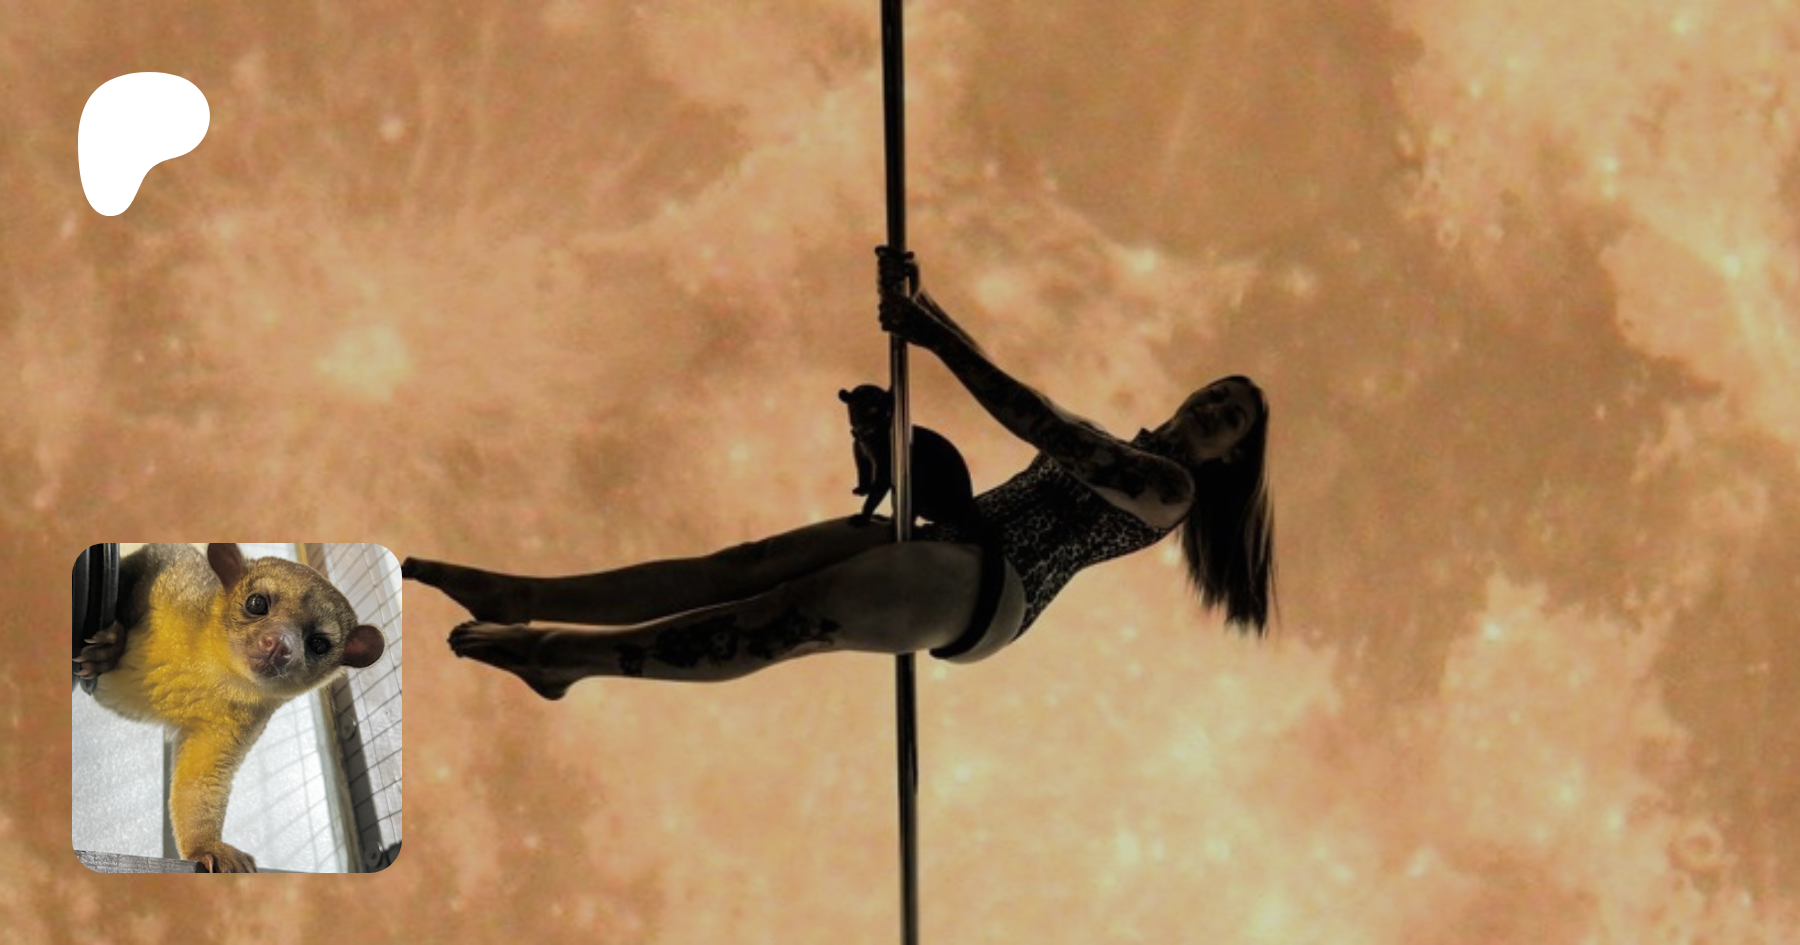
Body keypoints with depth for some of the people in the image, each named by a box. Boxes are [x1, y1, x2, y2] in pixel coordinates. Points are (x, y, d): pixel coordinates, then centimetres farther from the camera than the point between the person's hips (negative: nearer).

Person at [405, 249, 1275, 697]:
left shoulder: (1169, 488, 0)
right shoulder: (1113, 449, 27)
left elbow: (1046, 431, -13)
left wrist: (940, 339, -19)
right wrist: (916, 301, 9)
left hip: (989, 585, -8)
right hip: (941, 547, 8)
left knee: (798, 617, -28)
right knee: (737, 569, -9)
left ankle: (568, 655, -35)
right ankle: (514, 598, -16)